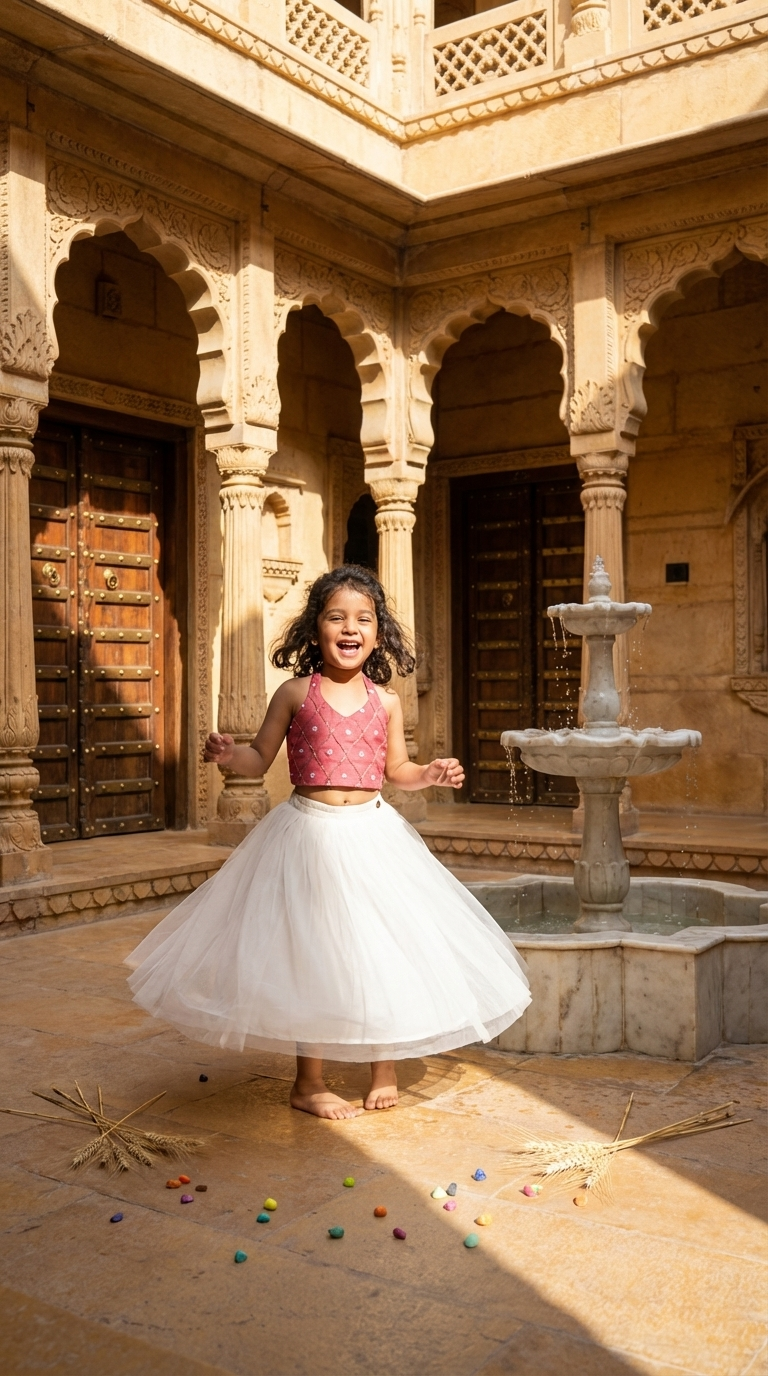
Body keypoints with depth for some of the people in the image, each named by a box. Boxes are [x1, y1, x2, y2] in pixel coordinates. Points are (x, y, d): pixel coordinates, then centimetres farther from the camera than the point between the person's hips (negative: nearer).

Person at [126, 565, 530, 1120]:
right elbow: (259, 760, 2)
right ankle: (309, 1081, 21)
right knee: (309, 954, 4)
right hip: (310, 832, -2)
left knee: (387, 950, 6)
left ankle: (385, 1070, 28)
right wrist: (228, 755, -18)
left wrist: (431, 774, -6)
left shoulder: (385, 701, 3)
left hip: (372, 832, 3)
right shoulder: (296, 693, -4)